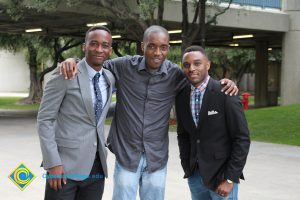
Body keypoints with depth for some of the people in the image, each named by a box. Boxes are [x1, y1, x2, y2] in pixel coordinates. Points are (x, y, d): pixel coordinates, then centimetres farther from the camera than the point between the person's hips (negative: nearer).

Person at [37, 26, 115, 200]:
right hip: (66, 164, -5)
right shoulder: (65, 74, -8)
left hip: (96, 165, 5)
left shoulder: (110, 79, 9)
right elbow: (45, 119, -10)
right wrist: (53, 163, -16)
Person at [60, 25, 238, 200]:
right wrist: (73, 62, -14)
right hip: (126, 154, -1)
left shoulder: (176, 74, -3)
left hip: (157, 158, 1)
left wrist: (224, 83, -9)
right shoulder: (124, 66, -6)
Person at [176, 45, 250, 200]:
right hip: (195, 174, 5)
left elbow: (242, 139, -13)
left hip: (221, 175, -4)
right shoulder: (181, 96, 3)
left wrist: (230, 179, -14)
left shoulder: (225, 93, -13)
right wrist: (187, 168, 8)